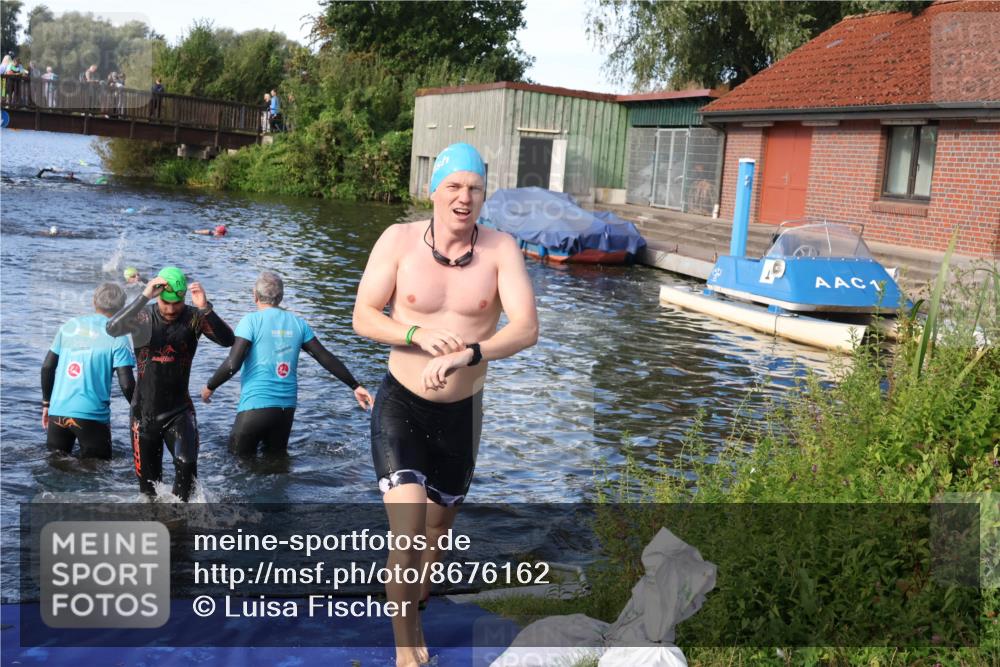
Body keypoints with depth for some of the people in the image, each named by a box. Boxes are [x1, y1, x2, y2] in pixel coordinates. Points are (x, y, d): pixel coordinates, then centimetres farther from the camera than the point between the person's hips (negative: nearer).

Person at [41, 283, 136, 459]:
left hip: (58, 411, 4)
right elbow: (126, 384, -10)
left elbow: (47, 366, 10)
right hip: (92, 415, -4)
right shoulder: (117, 337, -5)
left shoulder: (70, 326, 9)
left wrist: (46, 403, 20)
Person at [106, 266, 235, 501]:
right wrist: (144, 297, -39)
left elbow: (228, 340, -24)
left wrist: (205, 309, -39)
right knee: (148, 481, 11)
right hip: (145, 413, 1)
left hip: (179, 411, -1)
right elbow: (112, 329, -29)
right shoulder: (142, 317, -9)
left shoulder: (194, 318, -9)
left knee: (187, 464, -26)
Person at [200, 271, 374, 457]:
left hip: (255, 407, -5)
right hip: (287, 409, 5)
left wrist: (210, 387, 4)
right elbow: (327, 359, 7)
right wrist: (356, 386, 13)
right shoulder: (298, 323, 6)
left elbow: (232, 364, -13)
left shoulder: (251, 321, -7)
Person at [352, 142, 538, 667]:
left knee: (437, 530, 20)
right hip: (400, 404, -2)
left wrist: (467, 355, -37)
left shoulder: (500, 249, -11)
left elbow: (527, 328, -20)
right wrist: (419, 335, -27)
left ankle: (413, 605, 50)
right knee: (407, 534, -17)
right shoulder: (399, 240, -11)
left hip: (461, 413, 2)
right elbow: (363, 318, -8)